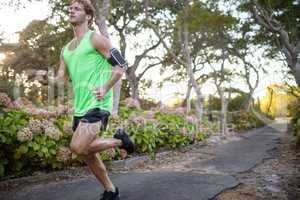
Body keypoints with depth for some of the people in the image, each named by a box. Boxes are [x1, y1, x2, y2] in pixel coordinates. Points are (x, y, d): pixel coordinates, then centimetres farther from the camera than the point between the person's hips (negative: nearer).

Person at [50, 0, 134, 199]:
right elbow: (60, 78, 19)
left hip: (97, 103, -8)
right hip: (80, 106, 8)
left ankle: (119, 140, 1)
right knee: (87, 154, 11)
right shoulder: (66, 49, 18)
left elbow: (121, 65, -7)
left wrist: (105, 88, -18)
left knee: (78, 147, -23)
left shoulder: (96, 39, -3)